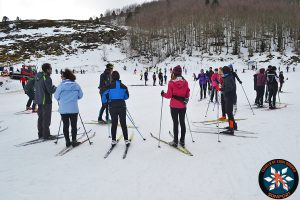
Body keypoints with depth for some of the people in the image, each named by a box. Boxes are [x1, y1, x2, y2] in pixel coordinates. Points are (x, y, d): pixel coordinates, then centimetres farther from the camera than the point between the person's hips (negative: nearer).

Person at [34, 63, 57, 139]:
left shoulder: (37, 76, 6)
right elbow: (51, 90, -22)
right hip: (46, 101, -8)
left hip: (38, 100, 9)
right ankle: (46, 135, 7)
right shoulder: (47, 78, -20)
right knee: (46, 118, 1)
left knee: (41, 117, 16)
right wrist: (55, 87, -4)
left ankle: (41, 134, 24)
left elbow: (35, 87, 18)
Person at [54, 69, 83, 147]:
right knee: (74, 125, 10)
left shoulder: (61, 86, -10)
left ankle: (67, 141, 15)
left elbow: (56, 96, -1)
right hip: (74, 109, 1)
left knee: (65, 126, 11)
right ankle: (74, 141, 12)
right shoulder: (76, 85, -3)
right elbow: (80, 95, 6)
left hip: (63, 109, -1)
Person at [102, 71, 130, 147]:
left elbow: (104, 96, -7)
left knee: (114, 123, 10)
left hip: (112, 107, -1)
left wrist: (106, 102, 13)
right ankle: (126, 140, 11)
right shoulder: (123, 86, -2)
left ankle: (113, 140, 12)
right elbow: (127, 96, 8)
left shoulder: (109, 86, -8)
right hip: (122, 106, 1)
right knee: (123, 123, 9)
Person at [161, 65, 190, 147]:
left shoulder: (171, 82, -14)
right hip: (183, 106, 3)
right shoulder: (185, 82, -3)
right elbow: (187, 94, 3)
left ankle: (175, 141, 12)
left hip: (174, 106, -3)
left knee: (175, 123, 6)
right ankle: (182, 141, 21)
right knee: (182, 122, 13)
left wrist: (163, 94, 7)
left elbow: (169, 95, -12)